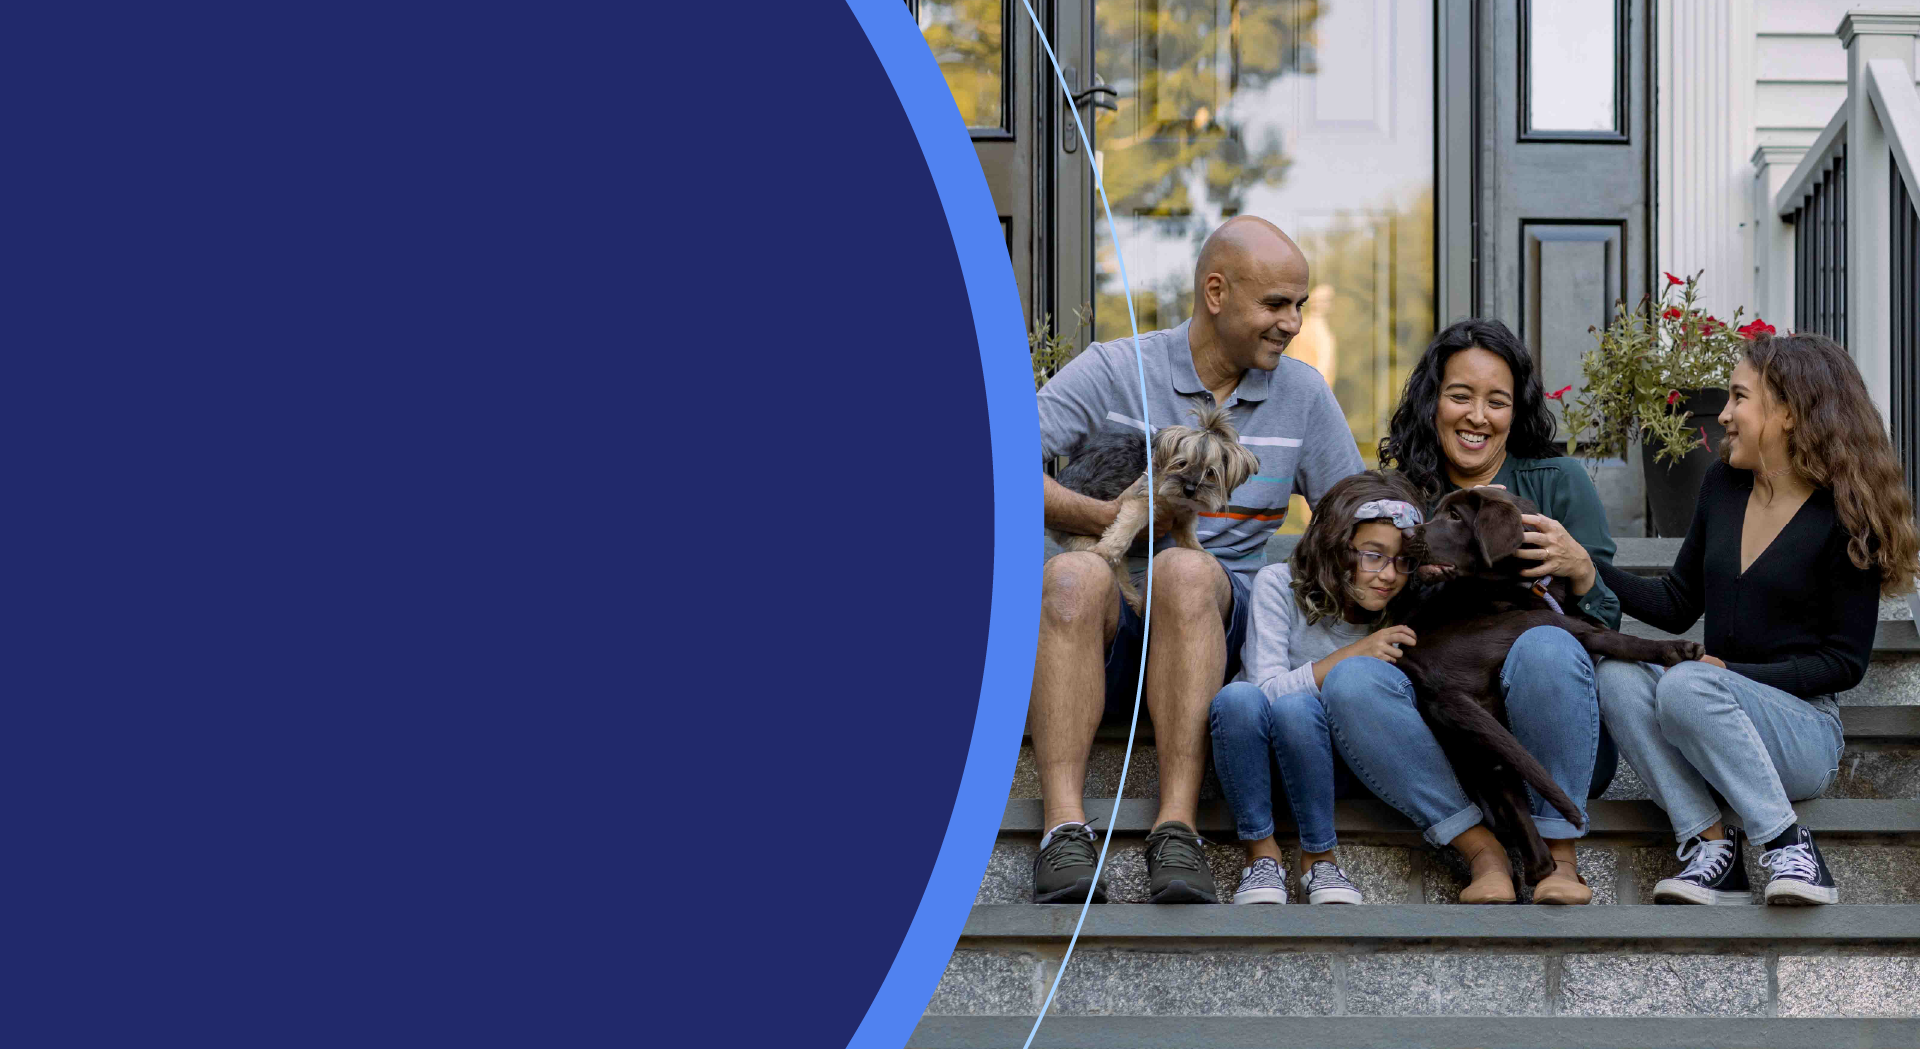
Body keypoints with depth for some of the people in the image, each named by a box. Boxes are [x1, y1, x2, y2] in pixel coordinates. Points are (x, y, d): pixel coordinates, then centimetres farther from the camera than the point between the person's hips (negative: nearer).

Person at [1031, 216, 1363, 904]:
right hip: (1106, 630, -1)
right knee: (1075, 575, -37)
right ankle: (1064, 829, -45)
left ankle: (1176, 829, -44)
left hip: (1220, 622, 1)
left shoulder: (1302, 395, 13)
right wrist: (1109, 520, -18)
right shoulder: (1111, 371, 3)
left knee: (1186, 571, -35)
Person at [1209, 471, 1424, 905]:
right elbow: (1267, 687, -19)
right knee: (1238, 697, -35)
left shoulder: (1400, 616, -2)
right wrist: (1353, 655, -24)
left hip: (1331, 766, 1)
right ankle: (1261, 853, -21)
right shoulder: (1279, 585, -10)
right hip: (1254, 761, -1)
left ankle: (1319, 857, -18)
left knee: (1296, 707, -34)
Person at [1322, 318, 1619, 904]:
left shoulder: (1558, 483, 8)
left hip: (1553, 745, -1)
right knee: (1349, 681, -26)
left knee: (1545, 648, -34)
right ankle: (1483, 851, -24)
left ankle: (1559, 855, -18)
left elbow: (1607, 625, 4)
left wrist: (1579, 569, -18)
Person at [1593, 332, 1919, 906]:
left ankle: (1792, 850, -29)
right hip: (1714, 730, 6)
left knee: (1686, 685, -34)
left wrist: (1732, 673, -16)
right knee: (1618, 676, -23)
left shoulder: (1843, 516, -6)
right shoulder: (1722, 486, 12)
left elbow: (1845, 661, -6)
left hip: (1802, 729, -5)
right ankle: (1710, 845, -28)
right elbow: (1677, 605, 19)